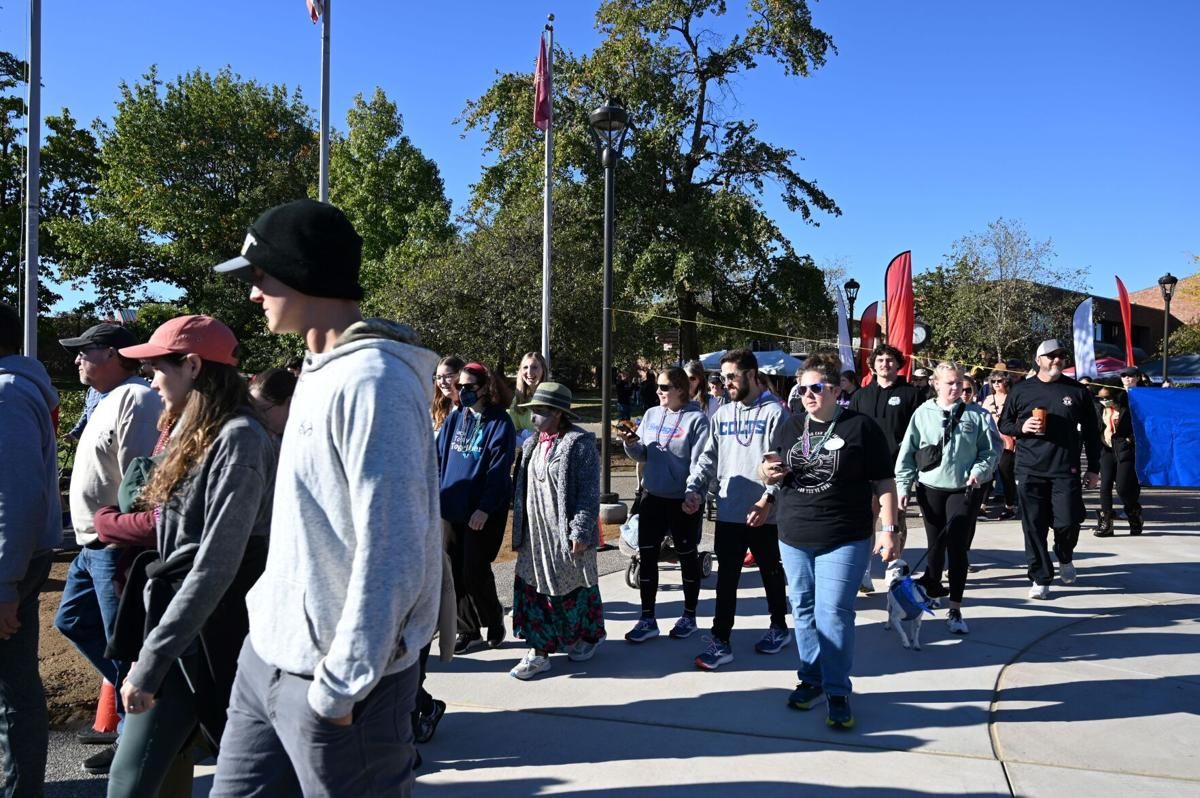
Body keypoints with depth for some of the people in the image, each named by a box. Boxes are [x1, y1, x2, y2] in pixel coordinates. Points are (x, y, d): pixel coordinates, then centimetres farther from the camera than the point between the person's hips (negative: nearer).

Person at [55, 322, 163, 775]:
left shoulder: (136, 399, -18)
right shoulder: (111, 400, 17)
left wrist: (127, 551, -24)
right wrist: (93, 540, 21)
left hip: (116, 548, -11)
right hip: (93, 546, 11)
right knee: (73, 621, 22)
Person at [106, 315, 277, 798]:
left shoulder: (238, 437, -18)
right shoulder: (196, 435, 13)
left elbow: (216, 564, -23)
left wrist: (151, 659, -21)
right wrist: (152, 649, 13)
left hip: (213, 634, -9)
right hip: (177, 622, 9)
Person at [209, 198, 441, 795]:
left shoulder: (370, 381, -20)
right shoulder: (320, 371, 10)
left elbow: (390, 551, -23)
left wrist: (342, 684, -18)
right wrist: (271, 605, 17)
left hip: (334, 677, -9)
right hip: (270, 653, 9)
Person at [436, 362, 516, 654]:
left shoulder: (499, 422, -8)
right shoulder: (455, 418, 8)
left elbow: (499, 470, -12)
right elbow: (439, 458, 11)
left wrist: (485, 508, -17)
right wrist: (437, 496, 3)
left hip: (483, 512, -5)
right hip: (451, 508, 5)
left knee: (475, 571, -2)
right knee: (454, 571, 8)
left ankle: (493, 619, 24)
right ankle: (468, 630, 22)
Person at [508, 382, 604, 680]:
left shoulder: (579, 443, -12)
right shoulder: (532, 444, 10)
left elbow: (589, 492, -15)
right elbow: (523, 490, 13)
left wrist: (581, 532, -20)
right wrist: (519, 533, 11)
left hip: (566, 533, -6)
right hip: (536, 535, 6)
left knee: (573, 588, 8)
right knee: (534, 587, 4)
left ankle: (587, 637, 30)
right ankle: (538, 650, 12)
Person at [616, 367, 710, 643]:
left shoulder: (696, 419, -11)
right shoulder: (651, 415, 6)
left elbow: (698, 464, -14)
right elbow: (642, 456, 10)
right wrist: (630, 443, -10)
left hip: (682, 500, -5)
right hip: (652, 496, 5)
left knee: (687, 556, 10)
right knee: (647, 556, 6)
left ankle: (689, 616, 26)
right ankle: (647, 619, 16)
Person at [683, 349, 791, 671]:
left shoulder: (774, 412, -7)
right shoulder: (722, 415, 10)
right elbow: (708, 458, 9)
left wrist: (767, 499, -21)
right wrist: (694, 489, -6)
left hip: (764, 515, -4)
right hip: (728, 512, 4)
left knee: (771, 574, 14)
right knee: (726, 579, 6)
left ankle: (779, 627, 33)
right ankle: (720, 641, 12)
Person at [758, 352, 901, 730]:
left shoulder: (861, 427, -5)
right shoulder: (789, 426, 8)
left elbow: (884, 483, -3)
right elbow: (769, 473, 16)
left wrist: (889, 529, -9)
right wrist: (766, 473, -8)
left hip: (844, 540, -4)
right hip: (793, 537, 5)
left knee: (833, 614, -5)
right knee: (803, 611, 12)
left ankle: (837, 692, 8)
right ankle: (811, 679, 27)